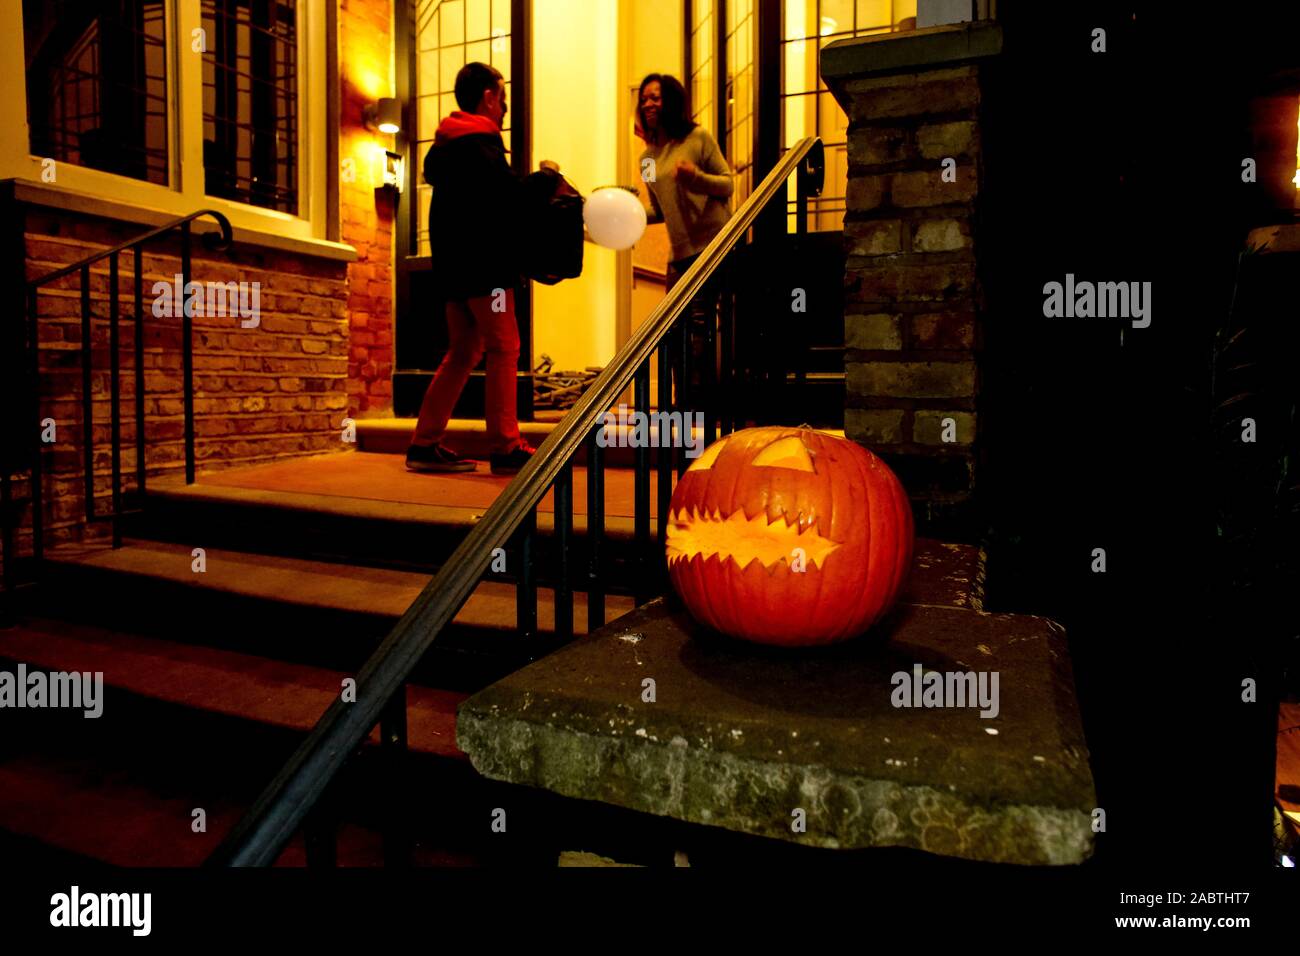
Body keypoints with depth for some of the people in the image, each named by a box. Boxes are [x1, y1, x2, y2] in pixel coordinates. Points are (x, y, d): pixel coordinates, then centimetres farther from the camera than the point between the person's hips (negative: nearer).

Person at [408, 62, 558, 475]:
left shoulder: (444, 145, 19)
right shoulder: (480, 144, -10)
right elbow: (510, 201, -19)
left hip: (454, 265, 9)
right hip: (484, 263, -9)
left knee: (464, 351, 12)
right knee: (504, 349, -6)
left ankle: (425, 444, 11)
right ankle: (505, 448, -5)